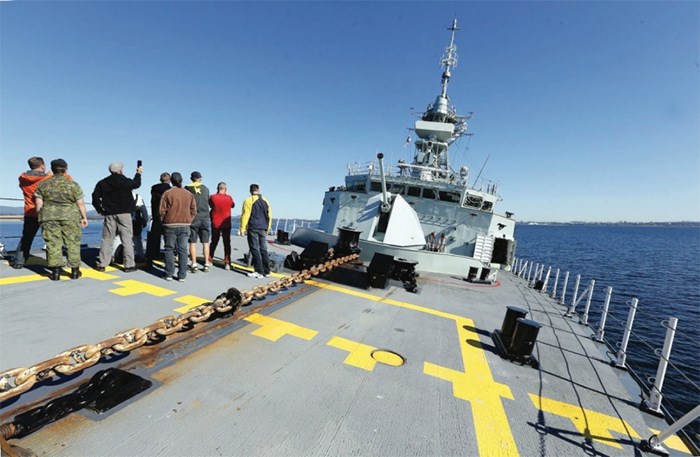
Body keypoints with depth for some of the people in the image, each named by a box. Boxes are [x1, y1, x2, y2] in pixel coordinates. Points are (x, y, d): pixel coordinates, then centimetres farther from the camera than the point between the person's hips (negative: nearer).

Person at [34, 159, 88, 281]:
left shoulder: (43, 185, 2)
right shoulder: (73, 185, -4)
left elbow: (39, 204, 2)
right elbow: (80, 203, -4)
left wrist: (40, 217, 14)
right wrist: (84, 217, 4)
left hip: (49, 217, 2)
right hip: (70, 217, -1)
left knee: (53, 244, 4)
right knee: (72, 243, 5)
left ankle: (55, 272, 4)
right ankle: (75, 271, 7)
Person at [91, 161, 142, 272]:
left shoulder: (102, 183, 6)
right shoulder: (125, 181, -5)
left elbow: (95, 197, 2)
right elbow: (136, 184, 13)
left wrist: (101, 210, 10)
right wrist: (138, 173, 28)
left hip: (109, 214, 3)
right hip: (124, 213, -3)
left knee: (107, 239, 9)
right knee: (127, 239, -2)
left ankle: (102, 264, 12)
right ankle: (129, 265, -1)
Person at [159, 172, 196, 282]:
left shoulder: (167, 193, -5)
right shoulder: (189, 194, 4)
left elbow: (161, 210, -4)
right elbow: (193, 211, 5)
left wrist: (163, 221, 11)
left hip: (170, 225, -2)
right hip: (185, 226, 2)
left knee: (169, 249, 8)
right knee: (183, 250, 5)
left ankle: (169, 274, 10)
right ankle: (182, 275, 6)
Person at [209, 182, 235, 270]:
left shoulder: (213, 197, -7)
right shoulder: (229, 197, -6)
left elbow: (210, 205, 11)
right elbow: (233, 205, 12)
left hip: (215, 224, 1)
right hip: (226, 224, -1)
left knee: (214, 242, 16)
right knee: (227, 243, 2)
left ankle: (209, 260, 25)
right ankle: (227, 263, -3)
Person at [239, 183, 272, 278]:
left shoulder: (248, 201, -7)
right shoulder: (265, 201, 12)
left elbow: (245, 215, -11)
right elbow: (269, 215, 15)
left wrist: (242, 229, -6)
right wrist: (268, 228, 21)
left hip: (253, 228, -5)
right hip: (263, 229, 6)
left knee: (255, 250, -1)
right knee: (263, 249, 9)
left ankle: (259, 272, -1)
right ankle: (266, 271, 12)